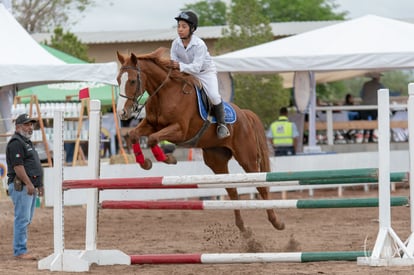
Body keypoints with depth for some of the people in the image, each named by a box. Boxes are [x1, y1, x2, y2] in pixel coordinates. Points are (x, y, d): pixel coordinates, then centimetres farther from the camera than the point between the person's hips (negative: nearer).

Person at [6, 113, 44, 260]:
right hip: (21, 187, -10)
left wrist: (38, 184, 24)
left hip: (30, 187, 10)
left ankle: (20, 250, 15)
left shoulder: (27, 142, 22)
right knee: (22, 219, -10)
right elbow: (17, 166, -20)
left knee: (26, 219, 11)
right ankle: (20, 251, -9)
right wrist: (28, 184, -24)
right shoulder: (16, 143, -12)